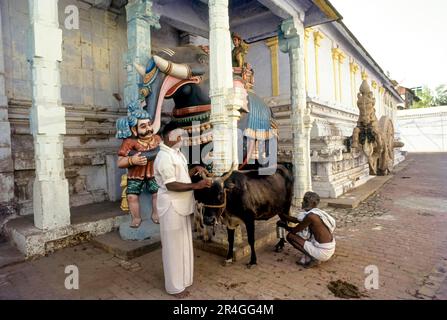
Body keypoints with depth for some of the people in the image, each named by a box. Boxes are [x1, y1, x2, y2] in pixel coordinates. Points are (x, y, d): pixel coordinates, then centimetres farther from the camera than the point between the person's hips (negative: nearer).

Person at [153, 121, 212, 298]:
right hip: (171, 207, -10)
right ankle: (175, 286, 18)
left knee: (183, 244, 19)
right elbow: (171, 185, -25)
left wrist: (194, 171, 4)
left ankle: (182, 279, 36)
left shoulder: (177, 153, 12)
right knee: (174, 246, 3)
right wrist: (196, 186, -28)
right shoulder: (164, 157, -19)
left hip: (182, 206, 10)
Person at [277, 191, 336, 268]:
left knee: (290, 236, -5)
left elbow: (294, 230, -10)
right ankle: (307, 258, 17)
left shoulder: (310, 216, -20)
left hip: (323, 252, -9)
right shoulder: (316, 213, 7)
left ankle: (314, 259, -2)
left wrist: (284, 226, 8)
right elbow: (298, 220, 20)